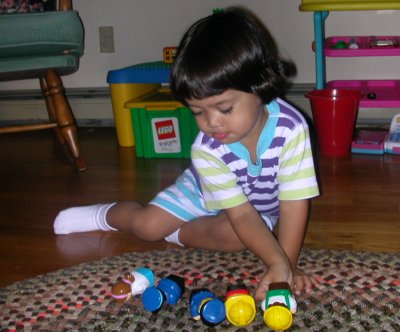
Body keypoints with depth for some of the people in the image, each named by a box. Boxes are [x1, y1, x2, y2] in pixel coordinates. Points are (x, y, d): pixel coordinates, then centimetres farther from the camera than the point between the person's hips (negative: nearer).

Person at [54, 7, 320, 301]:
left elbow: (295, 202, -33)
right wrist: (277, 262, -47)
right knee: (146, 226, -5)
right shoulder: (205, 150, -34)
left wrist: (287, 264, -38)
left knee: (232, 237, -31)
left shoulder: (291, 128, -39)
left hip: (263, 205, 0)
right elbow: (241, 213, -34)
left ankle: (180, 233, -1)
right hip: (206, 194, 1)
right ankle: (107, 215, 29)